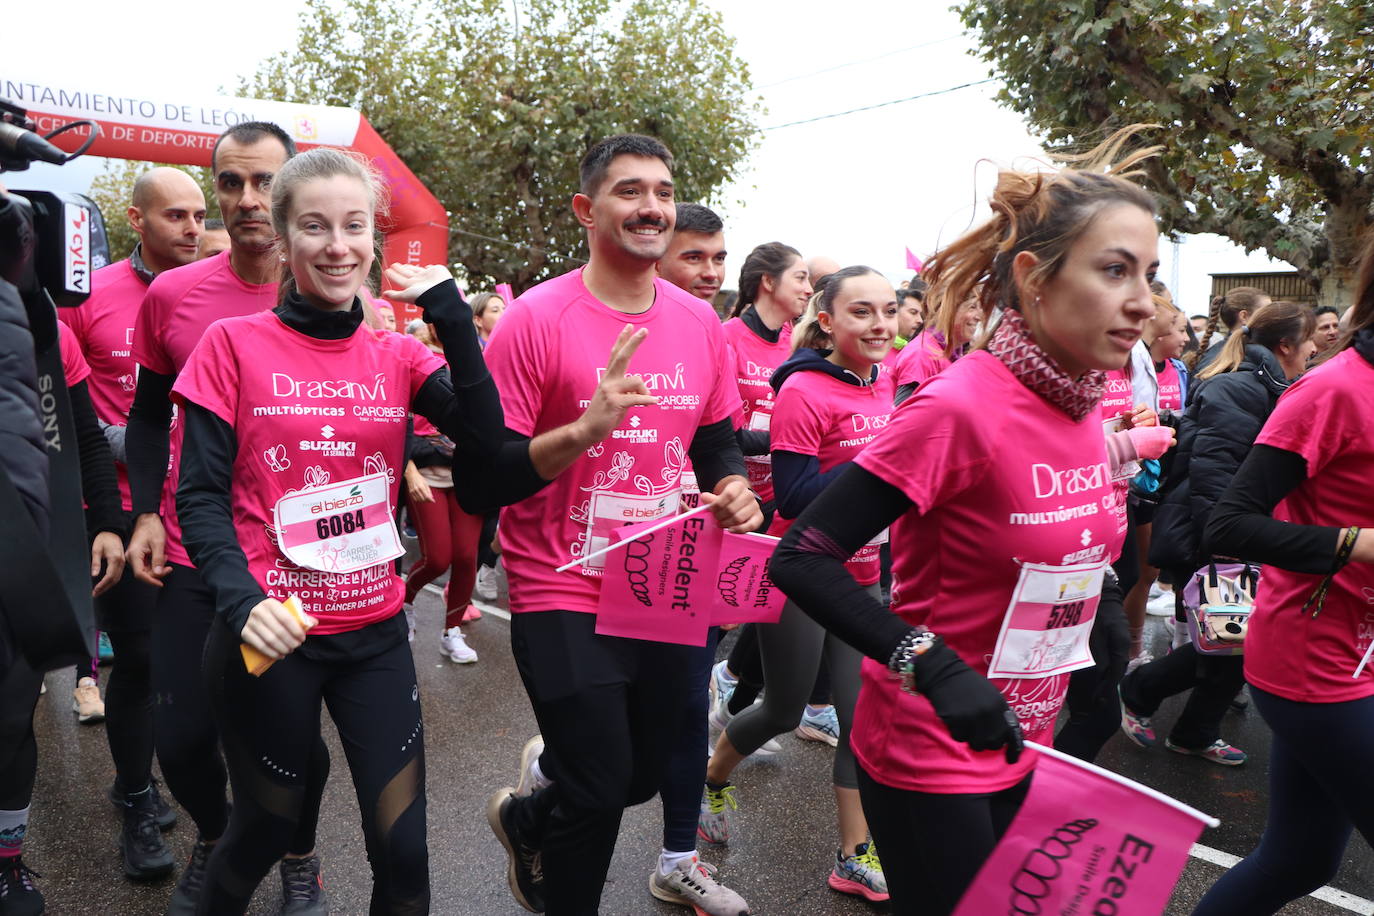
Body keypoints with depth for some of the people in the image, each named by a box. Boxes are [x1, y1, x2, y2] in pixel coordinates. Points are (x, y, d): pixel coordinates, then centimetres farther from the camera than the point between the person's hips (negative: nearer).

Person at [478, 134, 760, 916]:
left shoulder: (700, 323, 2)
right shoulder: (537, 319, -14)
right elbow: (478, 483, -16)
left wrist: (735, 488, -7)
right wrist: (584, 429, -29)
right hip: (565, 597, -5)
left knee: (646, 777, 20)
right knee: (599, 794, 0)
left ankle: (530, 814, 51)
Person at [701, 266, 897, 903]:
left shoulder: (882, 383, 4)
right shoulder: (803, 391, -19)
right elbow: (796, 497, -23)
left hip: (859, 575, 6)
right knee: (784, 711, 10)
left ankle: (855, 857, 23)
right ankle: (710, 778, 40)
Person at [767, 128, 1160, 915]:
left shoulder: (1083, 407, 0)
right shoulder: (960, 407, -24)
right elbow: (801, 562, -25)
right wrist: (932, 666, -33)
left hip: (1018, 750, 8)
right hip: (929, 758, -8)